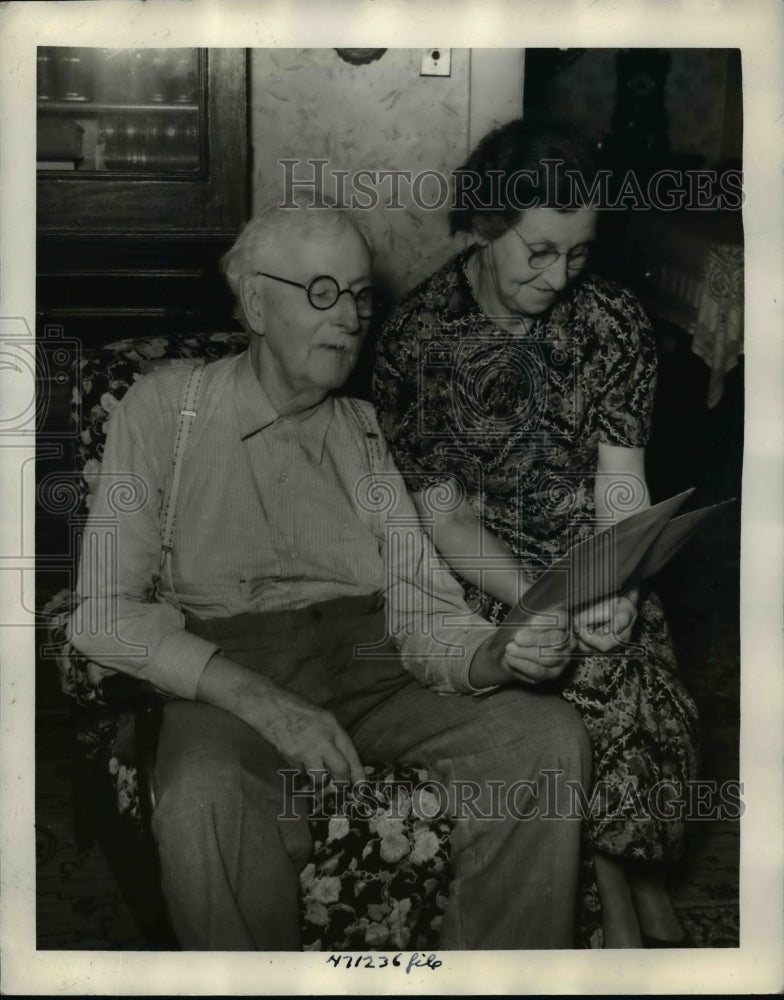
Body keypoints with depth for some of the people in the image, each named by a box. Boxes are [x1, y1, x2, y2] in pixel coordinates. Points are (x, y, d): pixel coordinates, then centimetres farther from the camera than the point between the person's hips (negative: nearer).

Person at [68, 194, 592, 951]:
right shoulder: (167, 406, 2)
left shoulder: (369, 434, 13)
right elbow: (104, 614, -6)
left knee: (551, 733, -20)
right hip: (226, 677, -3)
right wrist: (265, 702, -20)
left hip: (369, 663, 4)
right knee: (205, 798, -37)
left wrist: (503, 655, -18)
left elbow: (425, 616, 6)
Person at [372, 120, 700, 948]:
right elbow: (444, 518, -9)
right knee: (611, 691, -27)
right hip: (484, 574, -2)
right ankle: (636, 889, -1)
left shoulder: (611, 319, -3)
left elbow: (621, 484, -7)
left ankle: (628, 887, 2)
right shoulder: (416, 337, -10)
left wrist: (614, 589, -27)